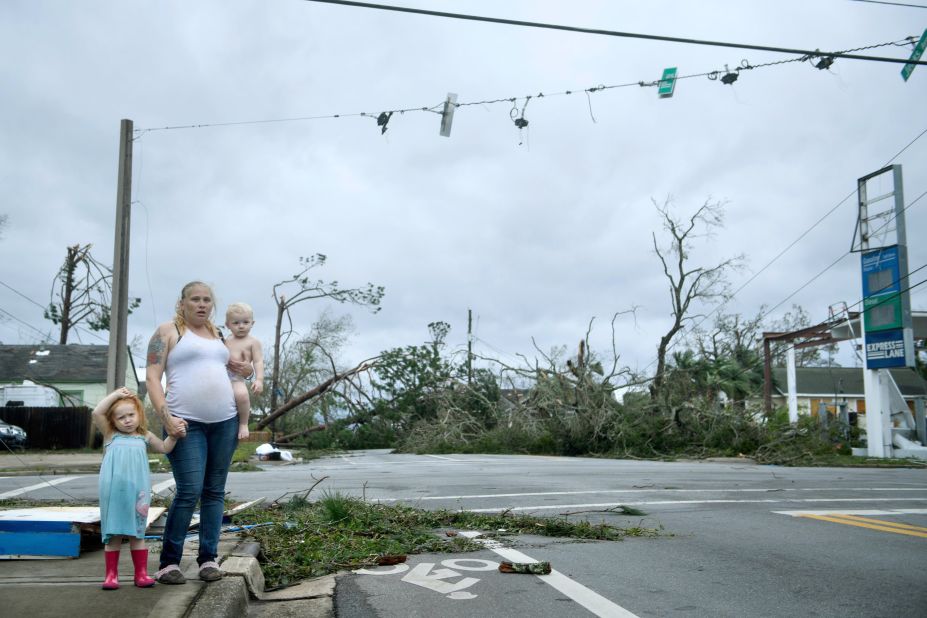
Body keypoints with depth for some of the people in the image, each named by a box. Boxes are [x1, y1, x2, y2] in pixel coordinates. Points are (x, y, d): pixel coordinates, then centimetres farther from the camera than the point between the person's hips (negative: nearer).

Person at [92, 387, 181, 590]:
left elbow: (164, 448, 22)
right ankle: (111, 575, 13)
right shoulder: (110, 435, 5)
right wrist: (115, 394, -4)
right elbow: (96, 413, -7)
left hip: (137, 492, 2)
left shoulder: (145, 437, 13)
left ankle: (141, 573, 13)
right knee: (113, 535, 4)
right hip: (113, 493, -2)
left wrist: (174, 435, 6)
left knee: (137, 534, 8)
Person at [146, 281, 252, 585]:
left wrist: (239, 368, 11)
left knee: (215, 491, 6)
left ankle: (209, 558, 13)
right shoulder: (167, 331, 3)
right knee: (189, 491, -12)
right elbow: (152, 376, -3)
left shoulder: (217, 334, 19)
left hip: (225, 422, 6)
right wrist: (165, 416, -15)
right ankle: (168, 562, 1)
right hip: (186, 423, -5)